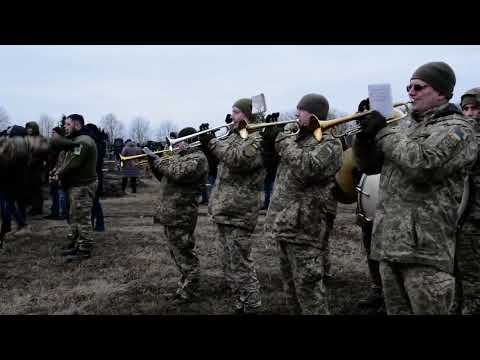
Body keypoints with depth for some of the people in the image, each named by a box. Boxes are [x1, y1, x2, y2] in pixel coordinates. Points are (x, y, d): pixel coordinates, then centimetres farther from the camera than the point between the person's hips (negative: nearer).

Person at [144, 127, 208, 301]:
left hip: (180, 215, -10)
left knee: (183, 253, -1)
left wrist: (157, 159, -17)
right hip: (171, 213, 10)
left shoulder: (198, 158, -12)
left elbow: (178, 173, -27)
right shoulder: (180, 156, 18)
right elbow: (164, 177, 22)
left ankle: (187, 292, 9)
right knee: (177, 251, 19)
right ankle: (186, 282, 32)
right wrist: (153, 161, 7)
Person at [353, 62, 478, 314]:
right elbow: (368, 166, 20)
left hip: (424, 247, -7)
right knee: (395, 310, 15)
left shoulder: (456, 128, -5)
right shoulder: (406, 130, 20)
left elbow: (423, 164, -23)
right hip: (389, 244, 8)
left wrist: (383, 132, -11)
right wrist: (366, 131, 2)